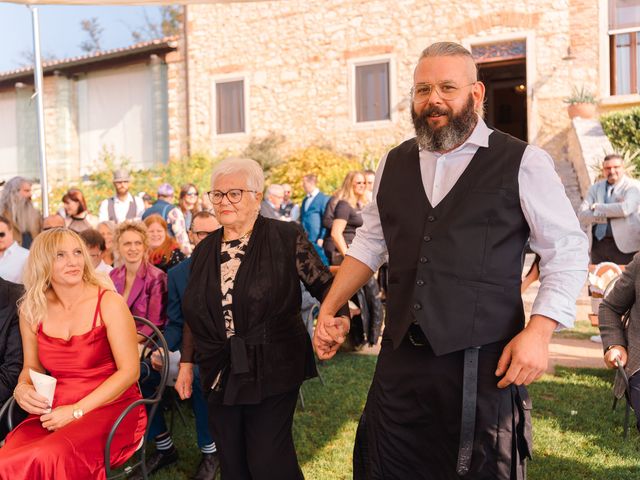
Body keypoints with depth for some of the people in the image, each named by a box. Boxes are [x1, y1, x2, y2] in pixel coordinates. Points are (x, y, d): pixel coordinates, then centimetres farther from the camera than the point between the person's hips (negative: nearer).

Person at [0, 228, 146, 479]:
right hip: (54, 412, 4)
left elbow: (129, 371, -10)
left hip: (111, 406, -3)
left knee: (51, 457, -31)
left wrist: (77, 410, -15)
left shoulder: (109, 302, -7)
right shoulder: (32, 310, 4)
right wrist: (22, 388, -5)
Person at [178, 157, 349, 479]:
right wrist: (186, 362, 16)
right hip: (222, 375, 5)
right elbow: (193, 315, 15)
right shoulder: (204, 251, 9)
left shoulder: (286, 237, -5)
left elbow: (324, 284, -4)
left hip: (273, 371, -4)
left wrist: (338, 316, -23)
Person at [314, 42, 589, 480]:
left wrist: (538, 332, -13)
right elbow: (370, 243, 19)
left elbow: (568, 251, -3)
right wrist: (329, 309, 13)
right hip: (401, 359, 4)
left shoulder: (523, 163, -6)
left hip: (483, 366, -4)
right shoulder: (395, 164, 9)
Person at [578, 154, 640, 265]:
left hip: (623, 245, -4)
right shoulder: (595, 188, 12)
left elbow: (625, 209, -19)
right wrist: (612, 213, -11)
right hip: (597, 244, 4)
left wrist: (597, 207, -7)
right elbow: (582, 215, 0)